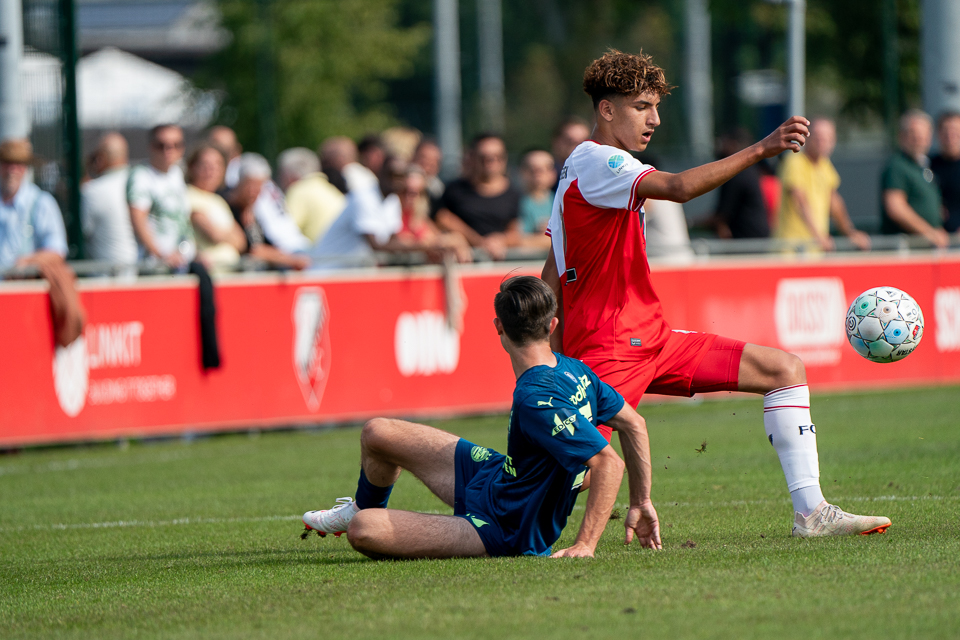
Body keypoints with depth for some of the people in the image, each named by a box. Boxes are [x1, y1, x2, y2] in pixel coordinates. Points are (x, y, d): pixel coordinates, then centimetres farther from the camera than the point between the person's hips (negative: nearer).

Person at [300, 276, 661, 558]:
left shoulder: (536, 399, -35)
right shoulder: (574, 369, -9)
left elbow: (609, 461, -39)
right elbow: (634, 424, 3)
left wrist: (585, 545, -36)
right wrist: (641, 502, 10)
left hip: (504, 534, -9)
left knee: (362, 531, -21)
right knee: (377, 435, 13)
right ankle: (364, 508, 48)